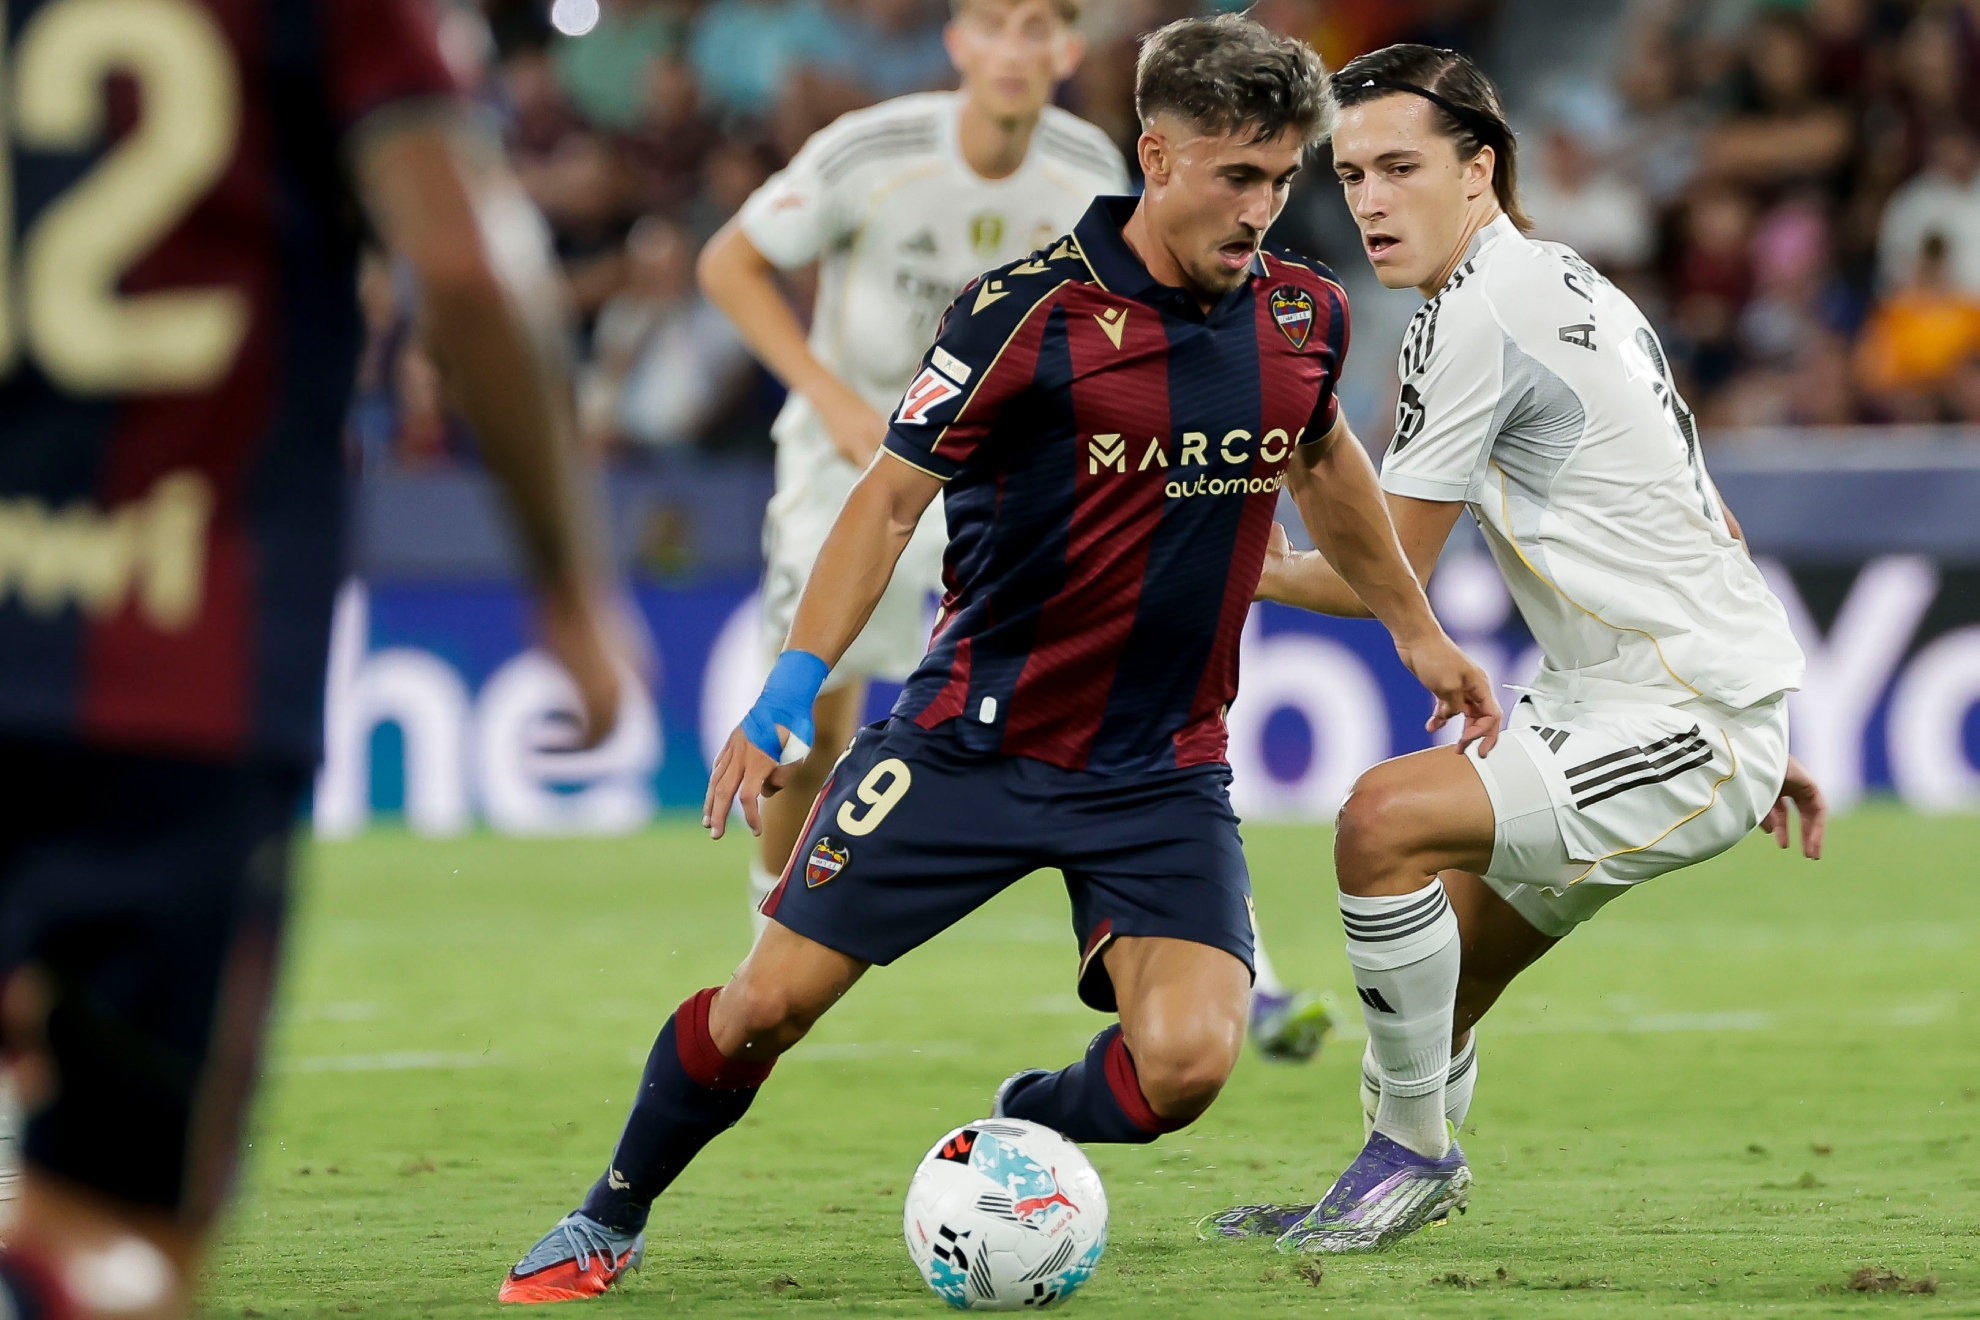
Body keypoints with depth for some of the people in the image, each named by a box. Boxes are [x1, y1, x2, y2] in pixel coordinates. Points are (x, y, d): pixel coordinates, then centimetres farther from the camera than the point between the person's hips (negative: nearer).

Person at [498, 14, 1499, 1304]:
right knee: (772, 999, -2)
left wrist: (1418, 628, 31)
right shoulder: (1026, 311, -14)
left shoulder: (1305, 315, 1)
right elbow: (893, 495, -9)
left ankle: (1014, 1135, 17)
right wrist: (790, 694, -16)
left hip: (1164, 765, 3)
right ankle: (610, 1221, 25)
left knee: (1186, 1062, -17)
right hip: (971, 742, -3)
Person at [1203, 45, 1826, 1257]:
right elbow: (1702, 522, 24)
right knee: (1442, 971, 14)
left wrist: (1258, 574, 10)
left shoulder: (1475, 316, -15)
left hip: (1685, 728, -10)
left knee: (1385, 822, -22)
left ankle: (1414, 1155, -9)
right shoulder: (1566, 284, 17)